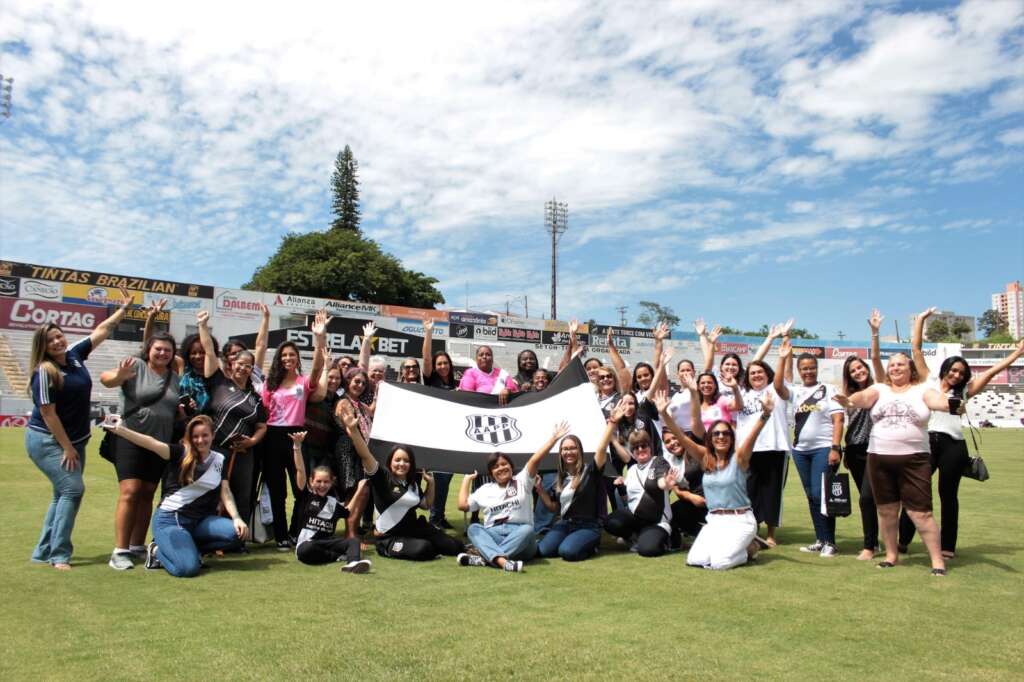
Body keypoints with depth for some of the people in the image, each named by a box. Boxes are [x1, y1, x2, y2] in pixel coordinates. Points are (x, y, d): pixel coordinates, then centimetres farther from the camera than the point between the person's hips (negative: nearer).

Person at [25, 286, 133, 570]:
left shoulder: (74, 354, 1)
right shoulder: (44, 372, -18)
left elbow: (102, 330, 12)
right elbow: (47, 413, -18)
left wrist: (124, 308, 11)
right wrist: (67, 448, -17)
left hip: (75, 440, 8)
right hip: (47, 441, -8)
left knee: (63, 494, 9)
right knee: (73, 488, -15)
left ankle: (43, 552, 18)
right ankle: (59, 555, -10)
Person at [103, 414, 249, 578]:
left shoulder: (219, 460, 7)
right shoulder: (181, 453, -5)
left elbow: (225, 492, 2)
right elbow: (153, 444, -21)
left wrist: (236, 518, -15)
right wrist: (120, 429, -36)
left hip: (199, 521, 5)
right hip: (169, 519, -5)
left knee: (239, 533, -20)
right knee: (188, 568, -25)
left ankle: (190, 549, 1)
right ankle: (158, 551, 7)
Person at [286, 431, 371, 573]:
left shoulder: (334, 502, 15)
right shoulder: (306, 496, 3)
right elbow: (300, 470, -9)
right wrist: (297, 445, -18)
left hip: (327, 542, 3)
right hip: (306, 543, -3)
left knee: (353, 541, -23)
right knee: (306, 550, -39)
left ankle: (353, 562, -55)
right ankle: (340, 556, -22)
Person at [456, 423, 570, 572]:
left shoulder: (521, 481, 11)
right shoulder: (485, 490, 19)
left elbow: (535, 460, -1)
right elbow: (462, 505, 13)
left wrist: (554, 437, -12)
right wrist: (466, 480, 18)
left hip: (520, 539, -2)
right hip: (493, 536, 2)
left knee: (528, 529, -34)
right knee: (473, 528, -26)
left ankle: (484, 559, -49)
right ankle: (503, 561, -54)